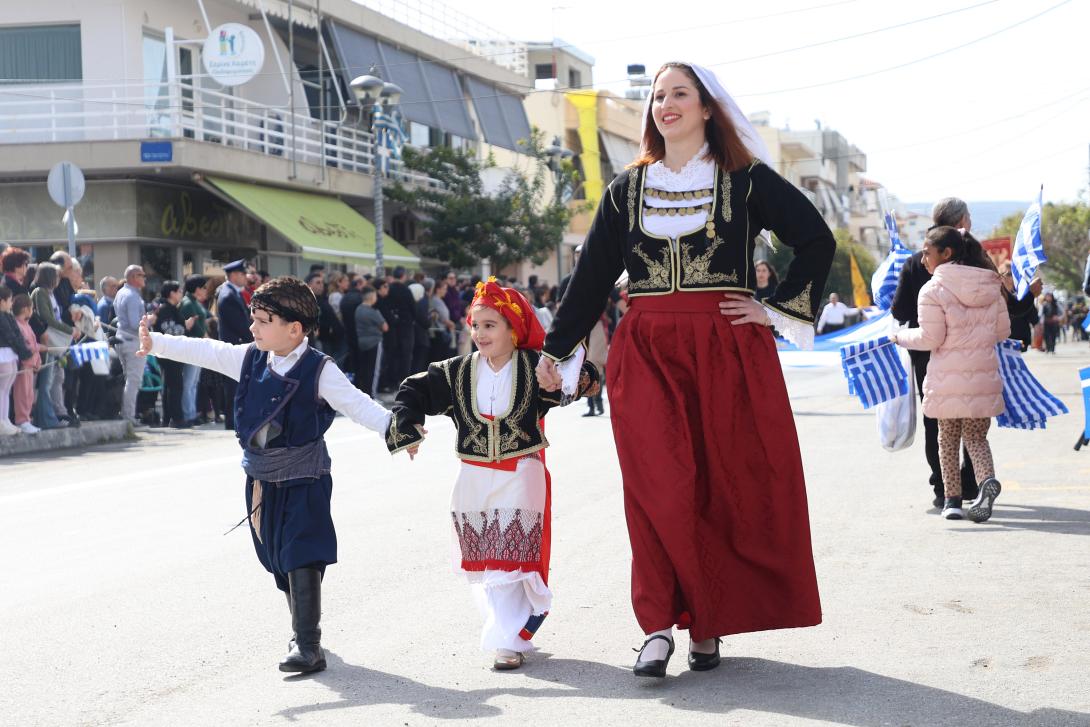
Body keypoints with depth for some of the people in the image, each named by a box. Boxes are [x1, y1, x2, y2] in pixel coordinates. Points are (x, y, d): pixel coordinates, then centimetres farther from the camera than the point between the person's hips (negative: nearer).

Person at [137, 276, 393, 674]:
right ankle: (305, 631, 32)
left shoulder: (319, 370, -13)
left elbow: (356, 404, -19)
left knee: (301, 558, -13)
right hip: (262, 478, 6)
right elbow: (204, 351, 7)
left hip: (304, 478, -6)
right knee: (278, 559, 15)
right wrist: (155, 343, 4)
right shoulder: (249, 359, 2)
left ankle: (308, 646, -10)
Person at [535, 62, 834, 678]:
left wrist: (778, 309, -1)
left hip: (729, 349, -1)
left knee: (728, 485, -1)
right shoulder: (627, 189, 13)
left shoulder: (747, 181, 5)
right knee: (660, 485, -10)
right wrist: (557, 349, 12)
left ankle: (708, 625, 7)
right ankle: (660, 625, -9)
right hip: (647, 352, 1)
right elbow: (593, 272, 15)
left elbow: (817, 240, 6)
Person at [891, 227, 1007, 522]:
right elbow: (1003, 332, 9)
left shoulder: (933, 290, -11)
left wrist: (900, 337, 7)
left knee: (948, 439, 11)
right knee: (976, 436, 10)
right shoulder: (991, 287, 5)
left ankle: (953, 498, 11)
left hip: (947, 380, -3)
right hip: (984, 377, 3)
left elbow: (930, 339, -10)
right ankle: (987, 479, -18)